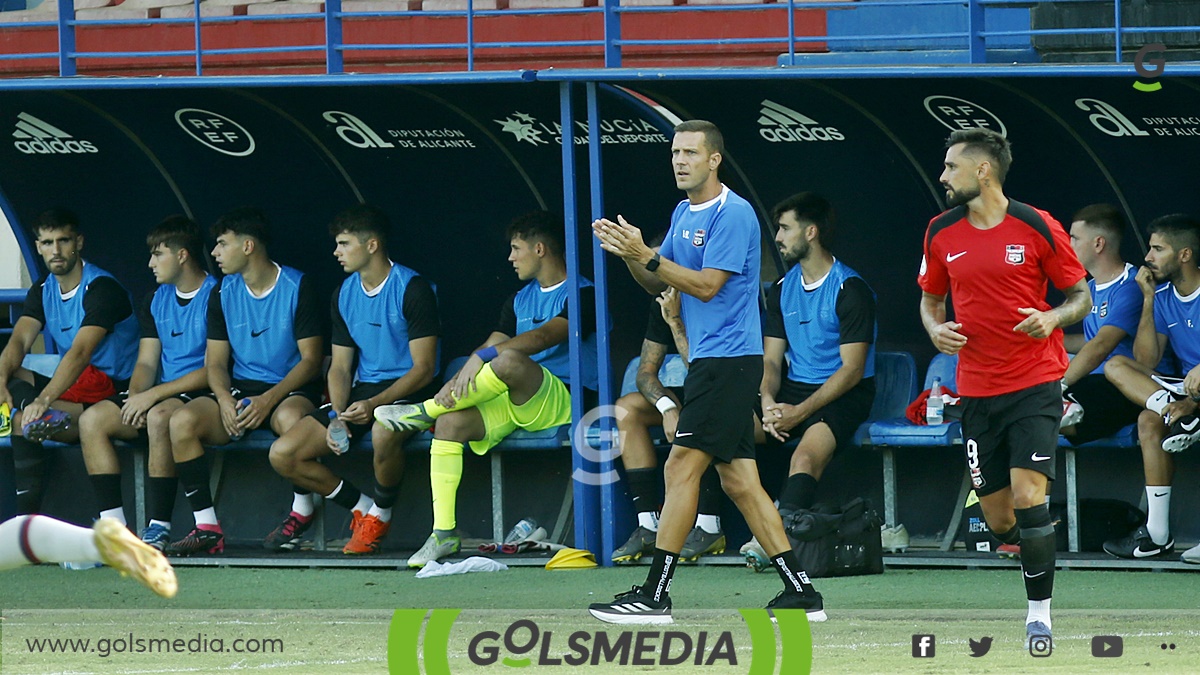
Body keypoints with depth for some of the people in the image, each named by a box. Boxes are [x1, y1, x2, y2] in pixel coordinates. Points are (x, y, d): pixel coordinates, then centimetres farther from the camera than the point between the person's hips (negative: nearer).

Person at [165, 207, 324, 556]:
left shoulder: (297, 287, -6)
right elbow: (215, 362, 9)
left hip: (290, 389, -4)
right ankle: (206, 528, -24)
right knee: (182, 420, -24)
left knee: (291, 418, -40)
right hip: (241, 391, 4)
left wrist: (268, 400, -22)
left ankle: (301, 514, -18)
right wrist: (225, 399, -14)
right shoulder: (223, 293, 9)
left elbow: (311, 359, -8)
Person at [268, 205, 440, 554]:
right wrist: (337, 416, -9)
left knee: (384, 432, -43)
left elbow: (424, 368, -15)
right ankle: (361, 508, 6)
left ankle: (380, 516, -15)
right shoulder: (344, 295, 9)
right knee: (282, 454, -10)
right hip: (361, 393, 7)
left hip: (406, 393, -7)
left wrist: (375, 404, -29)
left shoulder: (412, 289, -12)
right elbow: (340, 367, 11)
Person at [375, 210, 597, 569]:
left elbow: (547, 335, -22)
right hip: (515, 404, 8)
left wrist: (482, 357, -31)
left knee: (510, 359, -36)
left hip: (564, 403, -8)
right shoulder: (521, 300, 23)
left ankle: (426, 410, -16)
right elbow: (491, 343, 15)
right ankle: (443, 532, -18)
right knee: (451, 422, -18)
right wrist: (457, 383, -7)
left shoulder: (582, 295, -5)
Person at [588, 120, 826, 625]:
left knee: (682, 466, -11)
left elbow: (706, 285, -19)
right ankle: (799, 590, 7)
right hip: (711, 360, 10)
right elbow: (657, 283, 18)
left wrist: (646, 255, -22)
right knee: (738, 480, 7)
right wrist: (630, 254, -1)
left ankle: (654, 595, -11)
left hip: (728, 360, -10)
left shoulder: (733, 214, -12)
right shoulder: (684, 213, 16)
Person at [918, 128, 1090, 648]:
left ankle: (1040, 611, -7)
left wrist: (1053, 318, -18)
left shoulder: (1038, 228, -6)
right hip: (977, 390, 4)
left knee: (1027, 494, -17)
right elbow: (931, 299, 20)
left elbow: (1081, 297, 3)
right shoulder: (942, 234, 6)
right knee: (997, 517, 2)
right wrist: (936, 328, -2)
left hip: (1035, 385, -4)